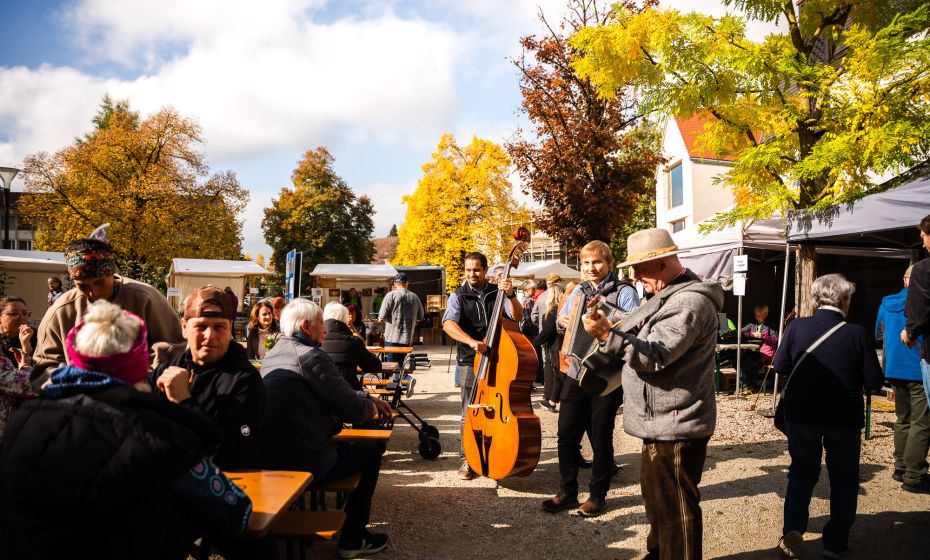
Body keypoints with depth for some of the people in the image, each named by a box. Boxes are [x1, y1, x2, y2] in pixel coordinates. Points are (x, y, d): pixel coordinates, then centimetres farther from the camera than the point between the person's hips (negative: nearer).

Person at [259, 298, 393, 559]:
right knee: (372, 449, 12)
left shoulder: (273, 354, 12)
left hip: (268, 459, 9)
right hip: (305, 464, -9)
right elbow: (353, 410, -16)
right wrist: (372, 407, 5)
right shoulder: (312, 356, -17)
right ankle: (352, 539, 16)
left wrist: (368, 398, 18)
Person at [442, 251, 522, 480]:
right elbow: (448, 324, -17)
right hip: (470, 362, -1)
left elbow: (517, 317, -5)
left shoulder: (498, 292, 4)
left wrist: (511, 296, -22)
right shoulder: (458, 296, -1)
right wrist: (471, 341, -32)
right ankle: (467, 459, 12)